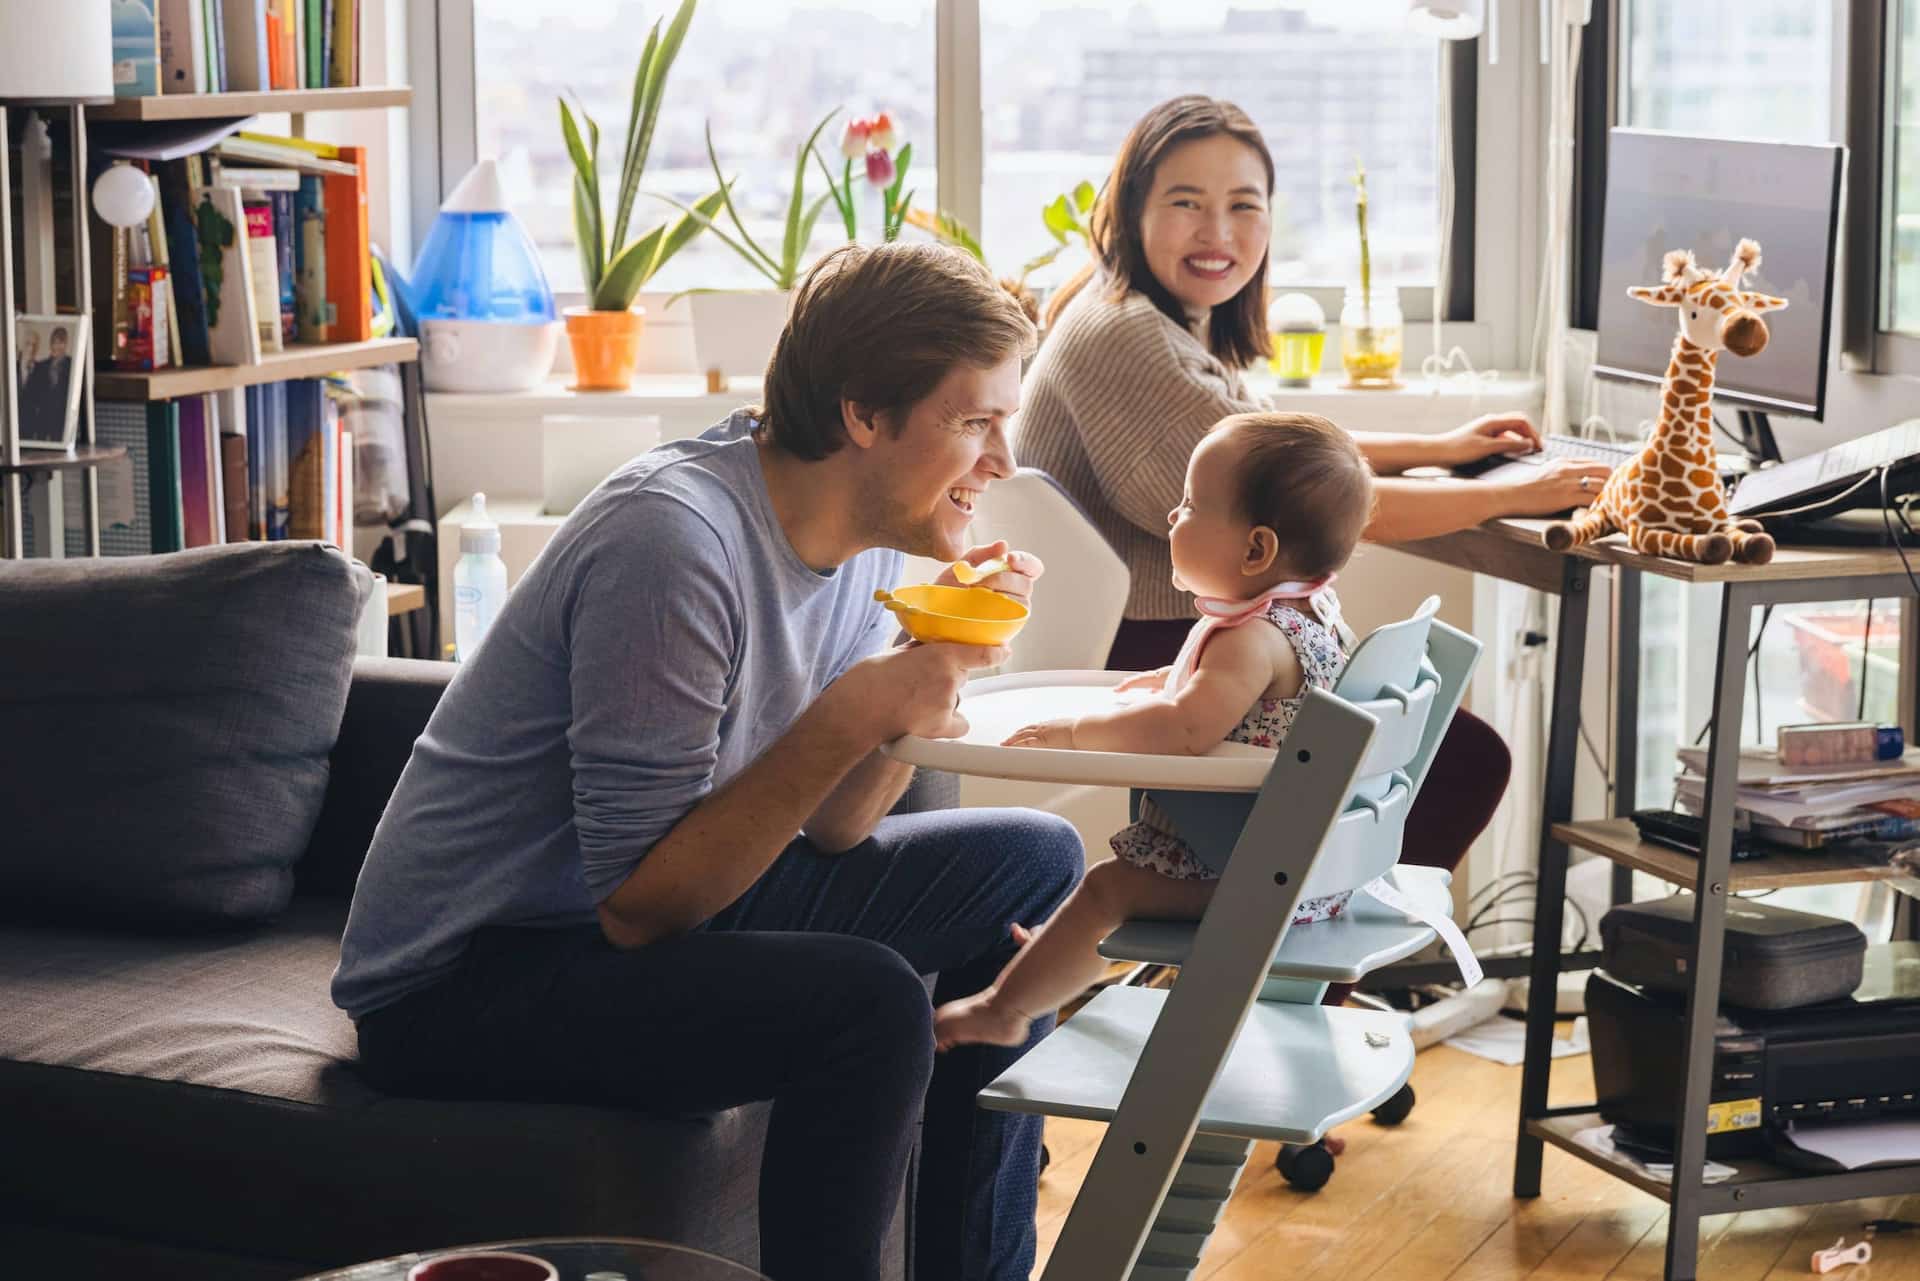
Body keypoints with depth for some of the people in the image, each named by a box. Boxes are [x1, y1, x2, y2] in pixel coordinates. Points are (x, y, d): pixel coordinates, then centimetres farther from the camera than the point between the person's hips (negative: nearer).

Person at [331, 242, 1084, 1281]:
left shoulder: (866, 533, 1)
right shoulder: (676, 539, -27)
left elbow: (830, 833, 4)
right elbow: (639, 904, -27)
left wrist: (934, 664, -10)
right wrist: (852, 716, -29)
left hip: (660, 905, 10)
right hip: (460, 980, -9)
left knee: (1029, 862, 9)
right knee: (867, 1002, -31)